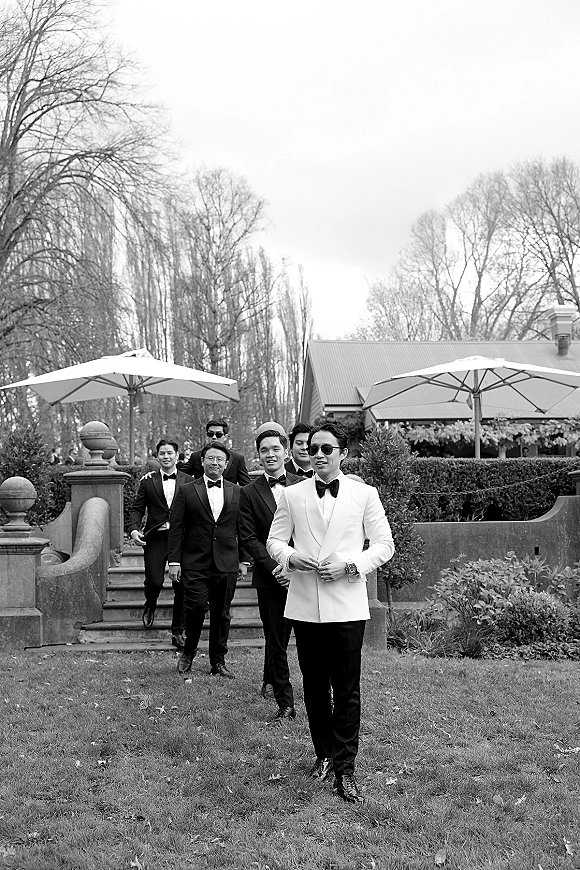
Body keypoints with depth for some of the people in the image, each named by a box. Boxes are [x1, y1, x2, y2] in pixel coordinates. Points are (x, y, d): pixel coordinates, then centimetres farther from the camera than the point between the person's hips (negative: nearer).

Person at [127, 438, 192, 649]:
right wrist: (133, 529, -10)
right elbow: (137, 509, 7)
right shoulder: (148, 481, 8)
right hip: (155, 537, 0)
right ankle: (150, 605, 27)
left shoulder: (188, 481, 8)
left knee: (182, 586, -1)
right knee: (154, 581, -11)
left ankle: (177, 632, 13)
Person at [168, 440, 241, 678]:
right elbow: (176, 530, 1)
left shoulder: (237, 492, 10)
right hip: (195, 563, -2)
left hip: (226, 563, 2)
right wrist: (174, 560, -5)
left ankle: (218, 661, 19)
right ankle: (188, 651, 14)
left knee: (221, 614, 6)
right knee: (196, 607, -11)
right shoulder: (186, 491, 4)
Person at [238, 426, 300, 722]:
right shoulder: (249, 493, 1)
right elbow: (248, 538, -3)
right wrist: (275, 566, -13)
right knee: (276, 639, 2)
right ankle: (285, 703, 12)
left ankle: (270, 679, 25)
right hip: (269, 576, -2)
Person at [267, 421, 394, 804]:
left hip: (347, 604, -2)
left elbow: (384, 544, 3)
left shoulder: (365, 494, 2)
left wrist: (351, 565, -13)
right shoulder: (292, 495, 7)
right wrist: (292, 558, -11)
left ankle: (345, 770, 5)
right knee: (314, 686, 12)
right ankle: (324, 754, 29)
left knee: (347, 689, -2)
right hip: (305, 603, 2)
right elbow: (274, 540, 11)